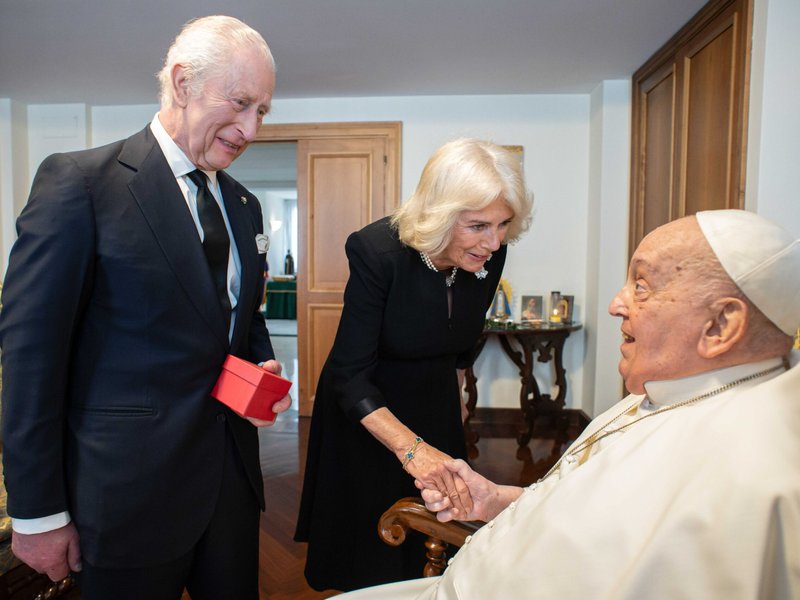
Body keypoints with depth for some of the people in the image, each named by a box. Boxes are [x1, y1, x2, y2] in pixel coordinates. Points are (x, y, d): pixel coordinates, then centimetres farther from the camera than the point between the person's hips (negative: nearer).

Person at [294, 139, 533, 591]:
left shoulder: (490, 254, -15)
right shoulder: (378, 251, -31)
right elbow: (350, 375, -30)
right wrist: (410, 446, -42)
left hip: (437, 407, 4)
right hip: (364, 415, -4)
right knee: (370, 558, 14)